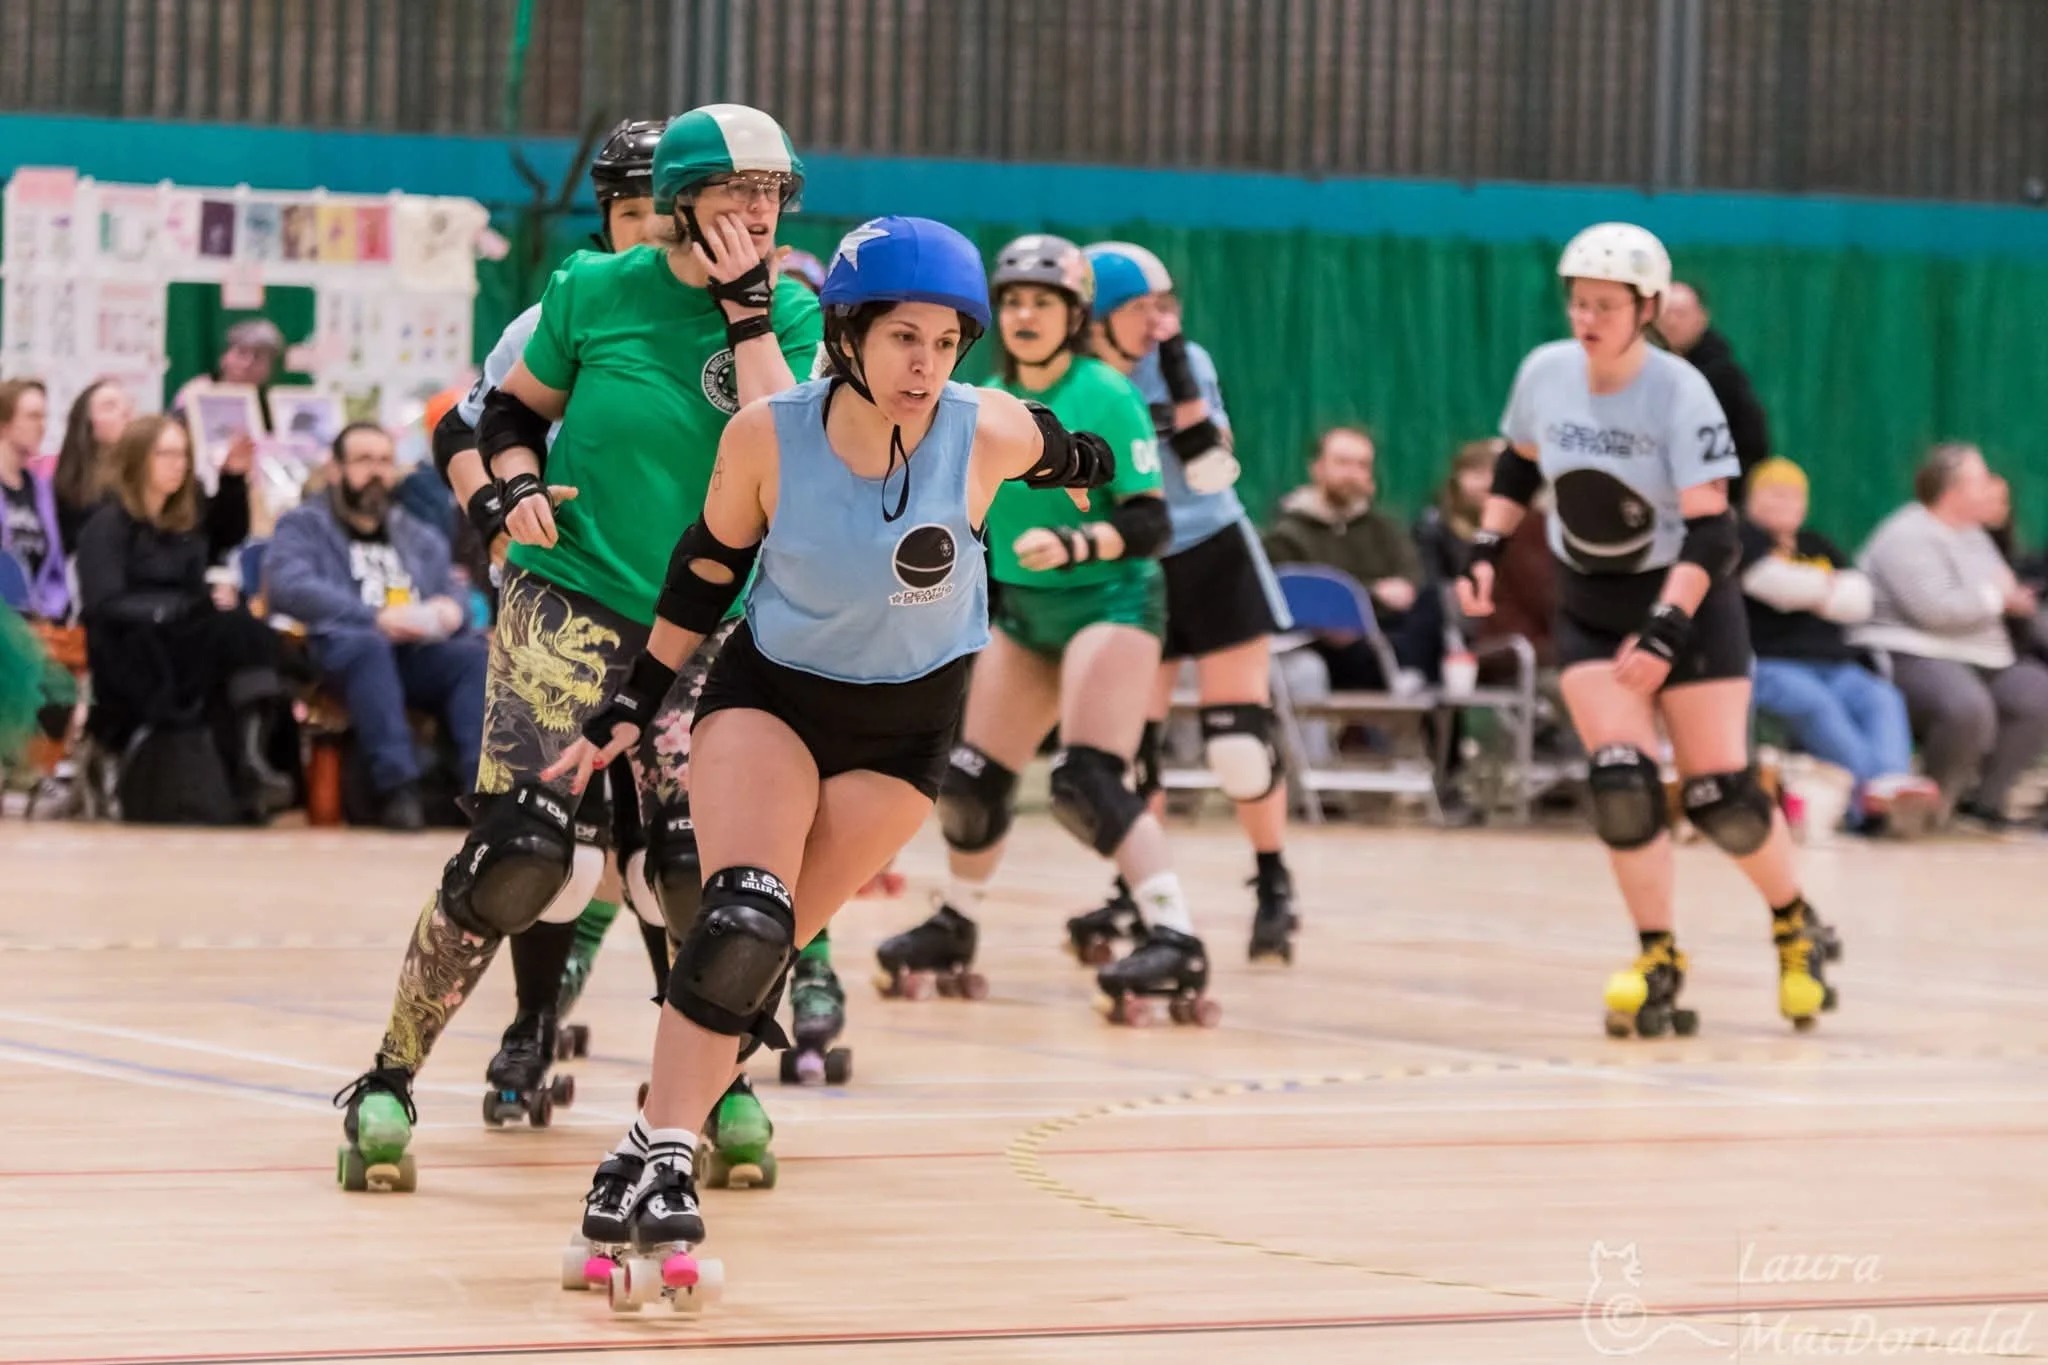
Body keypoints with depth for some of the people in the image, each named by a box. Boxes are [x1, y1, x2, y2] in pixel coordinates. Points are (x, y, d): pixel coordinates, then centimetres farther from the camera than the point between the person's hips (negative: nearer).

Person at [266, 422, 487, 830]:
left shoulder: (421, 537, 30)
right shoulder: (304, 525, 14)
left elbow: (455, 596, 21)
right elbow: (289, 586, -6)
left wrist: (451, 610, -7)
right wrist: (376, 618, -18)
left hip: (418, 656, 4)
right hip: (340, 650, -4)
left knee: (476, 655, -27)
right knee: (367, 644, -39)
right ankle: (396, 788, -49)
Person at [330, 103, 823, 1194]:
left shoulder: (787, 315, 1)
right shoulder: (594, 292, -2)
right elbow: (511, 407, 12)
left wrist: (746, 309, -18)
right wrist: (512, 482, -8)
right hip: (568, 601, -2)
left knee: (704, 876, -8)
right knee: (519, 856, -14)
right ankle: (387, 1085, -1)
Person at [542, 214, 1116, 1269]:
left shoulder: (989, 436, -23)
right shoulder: (766, 436, -21)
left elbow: (1062, 454, 3)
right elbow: (707, 567, -4)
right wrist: (630, 706, 1)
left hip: (908, 721, 1)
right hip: (769, 687, -1)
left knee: (759, 945, -2)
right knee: (739, 914, -21)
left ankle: (658, 1149, 9)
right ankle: (658, 1158, -20)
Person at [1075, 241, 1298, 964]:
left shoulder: (1185, 364, -10)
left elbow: (1212, 471, -20)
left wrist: (1177, 372, -24)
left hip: (1215, 561, -2)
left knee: (1239, 738, -7)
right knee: (1127, 741, 1)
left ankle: (1274, 889, 6)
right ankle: (1136, 894, 15)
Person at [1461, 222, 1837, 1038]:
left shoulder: (1679, 393, -21)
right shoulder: (1544, 373, -7)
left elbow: (1711, 531, -24)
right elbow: (1518, 464, 14)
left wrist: (1666, 629, -34)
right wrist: (1487, 550, 2)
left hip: (1686, 601, -3)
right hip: (1589, 607, 4)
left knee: (1720, 795, -5)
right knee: (1621, 784, -13)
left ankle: (1797, 931, 21)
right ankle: (1660, 966, -3)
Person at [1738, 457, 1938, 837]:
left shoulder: (1818, 547, 27)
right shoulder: (1743, 539, 8)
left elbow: (1858, 601, 12)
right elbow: (1776, 582, -10)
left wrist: (1813, 594, -2)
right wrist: (1827, 587, 7)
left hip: (1834, 666, 5)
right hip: (1769, 666, -5)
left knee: (1882, 698, -25)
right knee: (1814, 702, -37)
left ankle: (1892, 783, -52)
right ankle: (1868, 787, -53)